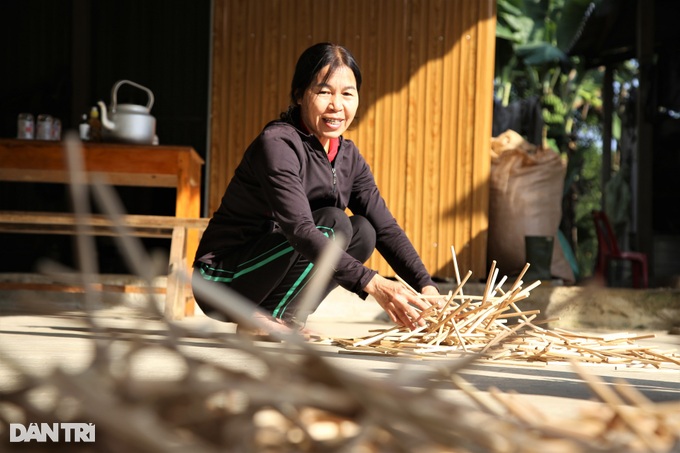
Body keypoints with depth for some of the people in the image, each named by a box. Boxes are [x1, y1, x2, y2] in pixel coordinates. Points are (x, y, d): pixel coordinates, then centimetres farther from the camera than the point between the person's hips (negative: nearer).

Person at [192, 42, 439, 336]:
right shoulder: (277, 145, -21)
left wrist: (426, 286, -16)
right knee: (332, 223, -23)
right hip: (223, 280, -8)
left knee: (362, 231, -8)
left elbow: (386, 227, 0)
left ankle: (282, 317, -3)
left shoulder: (348, 157, 4)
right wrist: (372, 284, -43)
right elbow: (300, 230, -34)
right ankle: (261, 319, -15)